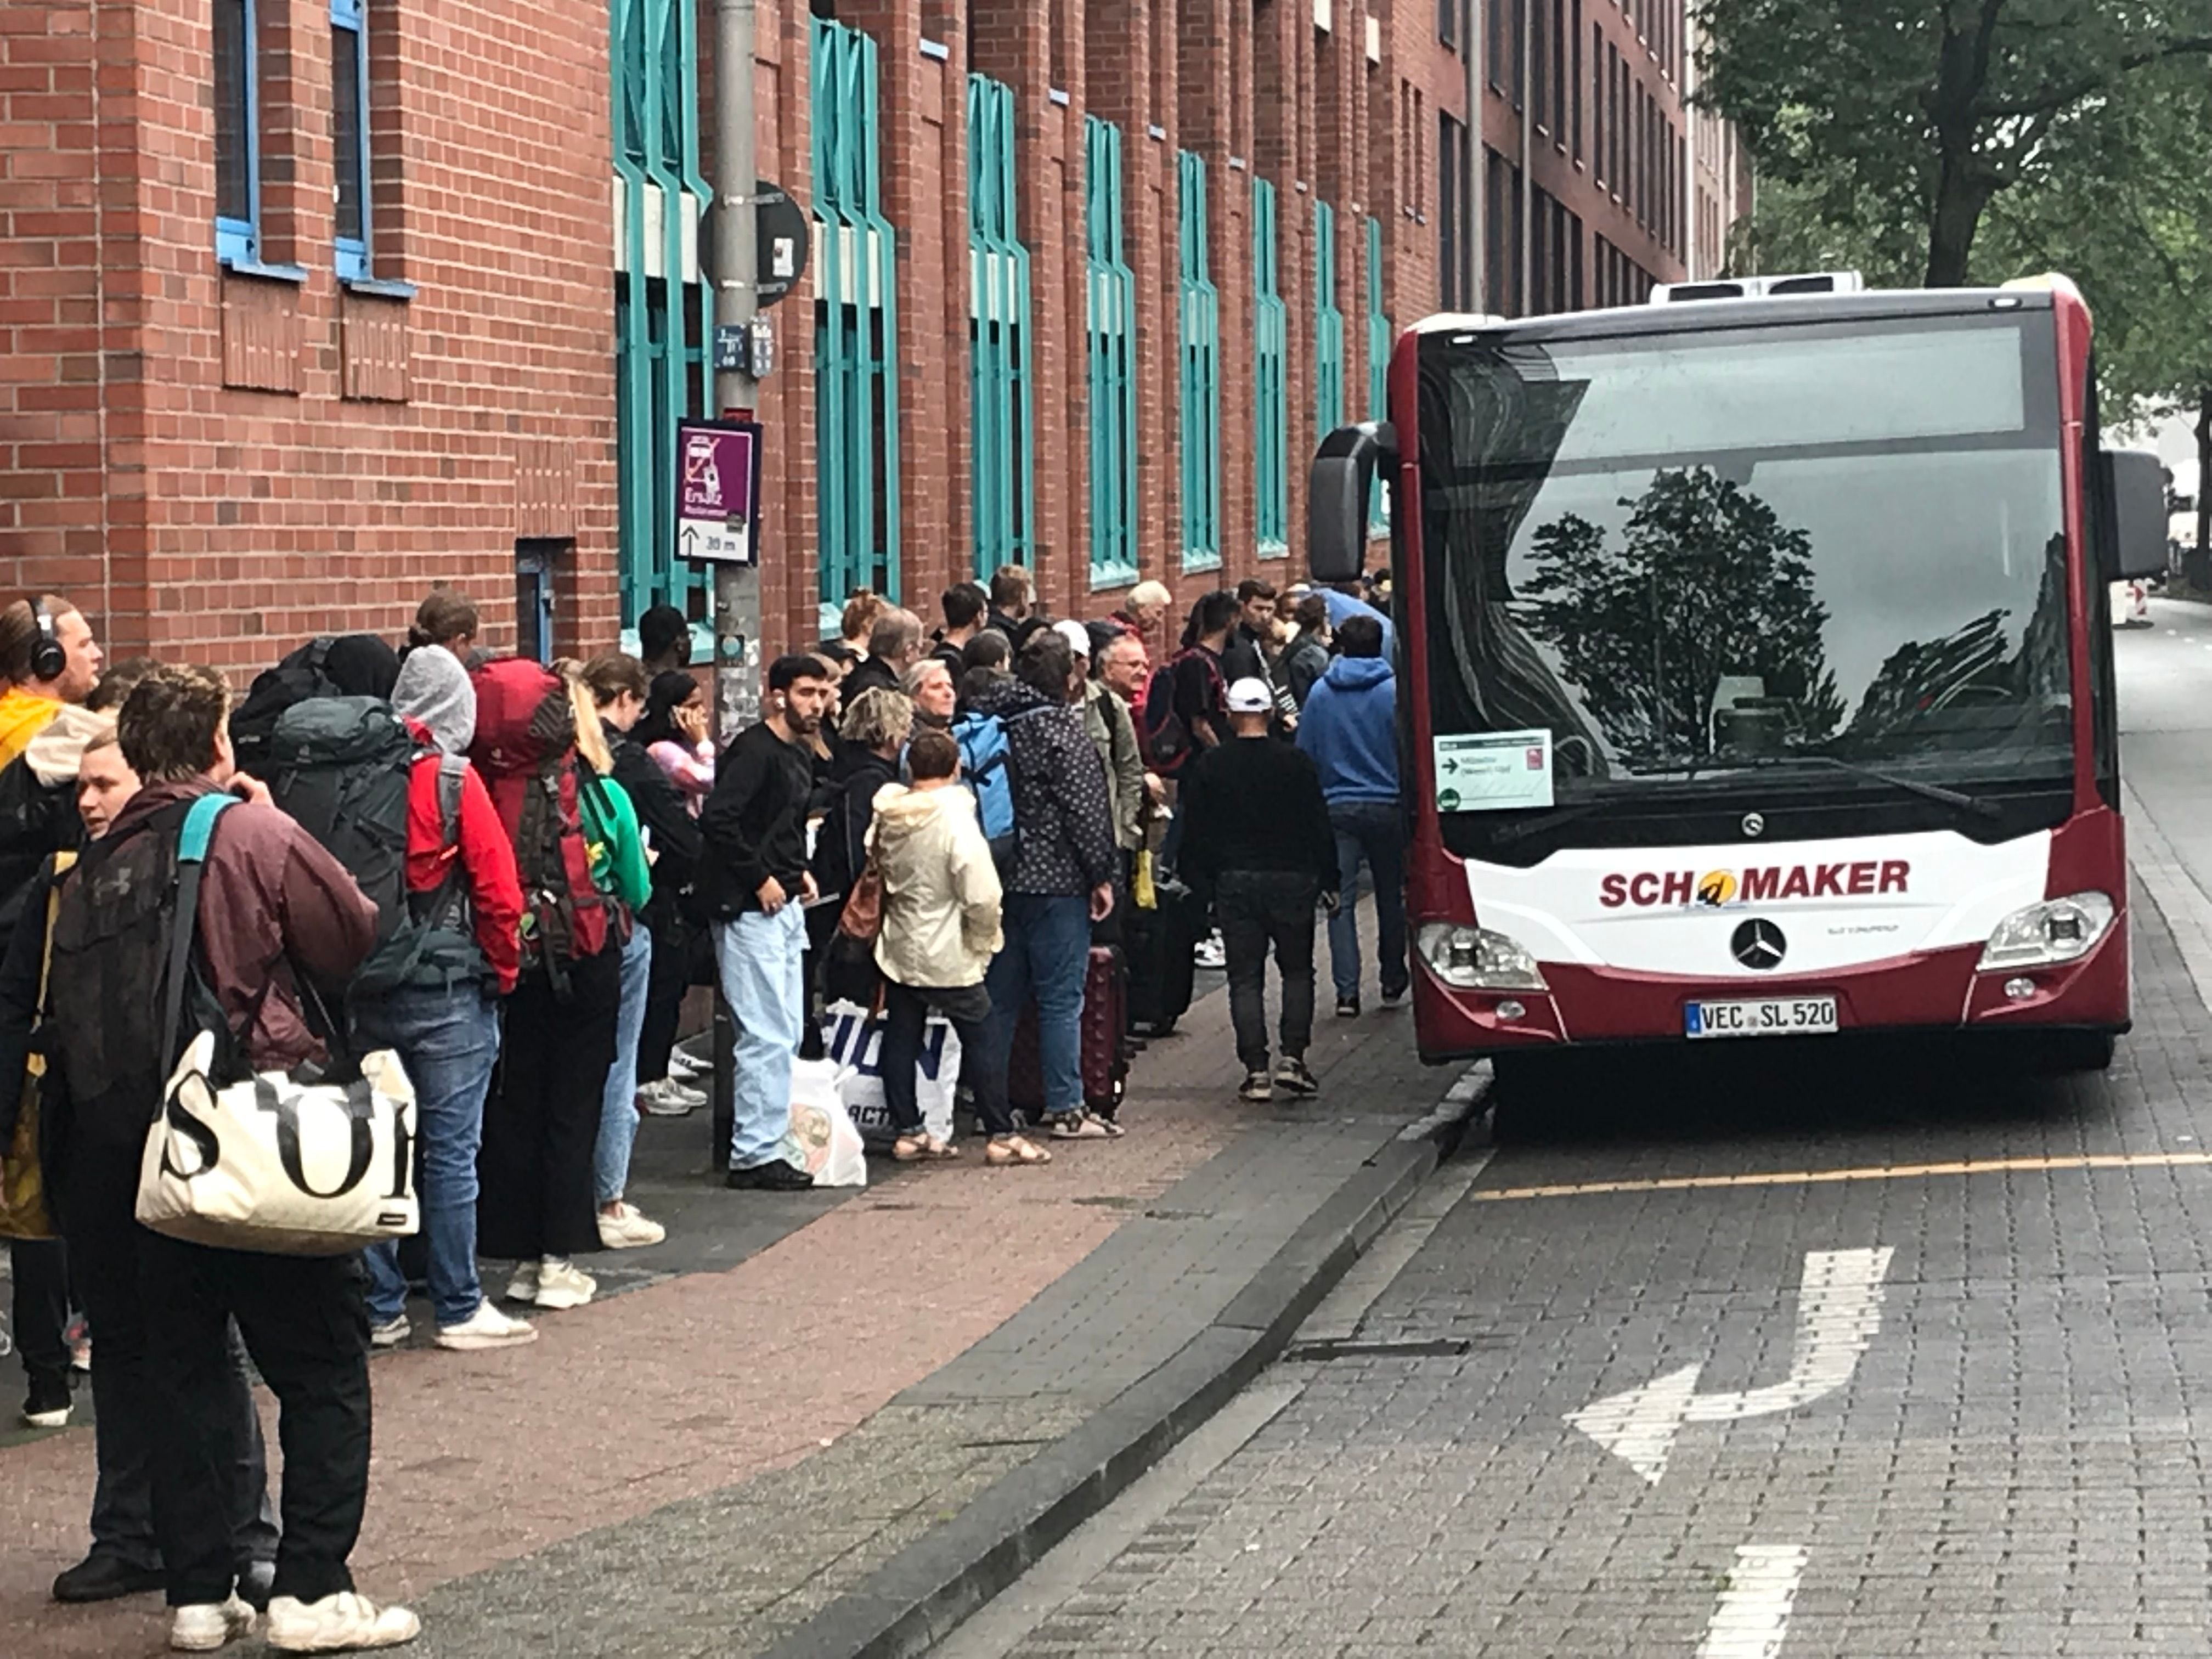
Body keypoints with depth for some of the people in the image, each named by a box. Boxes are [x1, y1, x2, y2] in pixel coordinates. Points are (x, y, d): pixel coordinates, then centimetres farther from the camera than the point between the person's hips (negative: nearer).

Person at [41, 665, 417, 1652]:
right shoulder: (254, 836, -7)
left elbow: (65, 1016, 9)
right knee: (323, 1368, 3)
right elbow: (355, 939, 2)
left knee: (180, 1372, 13)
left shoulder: (95, 869, 7)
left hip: (132, 1151, 5)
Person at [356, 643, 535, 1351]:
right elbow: (499, 892, -11)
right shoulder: (453, 781, -11)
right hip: (444, 992, -4)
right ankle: (459, 1311, 6)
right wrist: (503, 972, 3)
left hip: (365, 991, 4)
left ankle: (380, 1308, 16)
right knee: (450, 1149, 1)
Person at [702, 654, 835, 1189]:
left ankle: (762, 1144, 18)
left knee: (786, 1034, 12)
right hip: (749, 909, -10)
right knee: (767, 1036, -9)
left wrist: (799, 871, 11)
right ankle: (753, 1154, -5)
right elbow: (717, 819, -25)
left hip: (785, 906, 10)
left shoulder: (801, 754, 15)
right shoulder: (755, 751, -15)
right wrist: (760, 879, -20)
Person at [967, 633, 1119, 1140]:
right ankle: (1066, 1108, 0)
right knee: (1061, 997, -2)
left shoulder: (992, 721, 7)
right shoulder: (1059, 727, -12)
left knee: (1001, 995, 12)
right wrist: (1102, 874, -6)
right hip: (1057, 881, -6)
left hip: (1002, 880, 6)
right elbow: (1085, 807, -13)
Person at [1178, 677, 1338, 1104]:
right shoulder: (1296, 764, -3)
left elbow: (1195, 833, 2)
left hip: (1234, 882, 0)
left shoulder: (1210, 768, -1)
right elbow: (1320, 827, 1)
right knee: (1297, 971, 12)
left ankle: (1256, 1071, -3)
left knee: (1245, 978, 4)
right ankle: (1293, 1058, 0)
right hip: (1291, 878, 0)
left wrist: (1203, 885, 11)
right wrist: (1328, 881, 10)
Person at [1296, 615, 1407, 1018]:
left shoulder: (1320, 694, 2)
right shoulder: (1394, 692, -4)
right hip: (1387, 804, 0)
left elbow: (1304, 755, 7)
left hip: (1337, 807, 0)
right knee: (1391, 895, 14)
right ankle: (1392, 982, 22)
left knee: (1340, 897, 0)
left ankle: (1347, 990, -9)